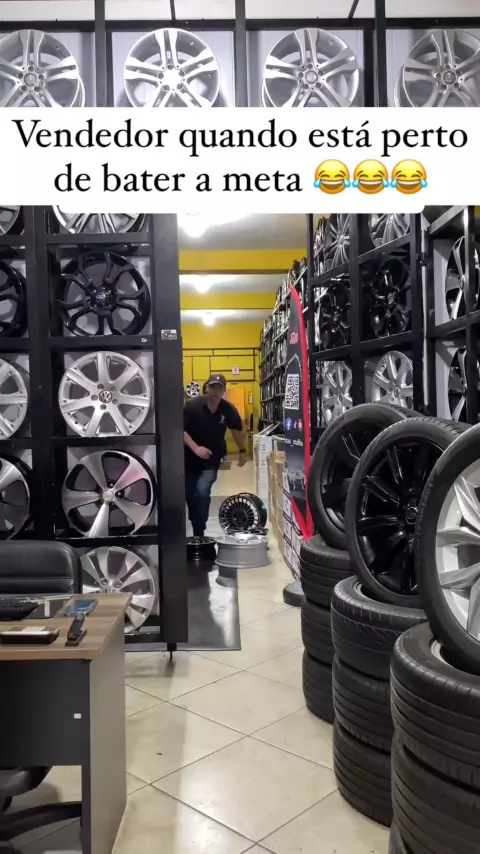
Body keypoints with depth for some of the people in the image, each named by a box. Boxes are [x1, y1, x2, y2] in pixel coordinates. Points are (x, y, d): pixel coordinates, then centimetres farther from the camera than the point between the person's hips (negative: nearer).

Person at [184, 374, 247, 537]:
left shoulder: (229, 409, -11)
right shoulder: (192, 406, -16)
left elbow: (237, 430, 8)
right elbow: (181, 430, -15)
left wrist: (242, 451, 17)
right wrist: (195, 448, -28)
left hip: (212, 460, -1)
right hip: (190, 458, 1)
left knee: (202, 491, -19)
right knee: (189, 494, 12)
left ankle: (199, 534, -8)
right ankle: (195, 523, 38)